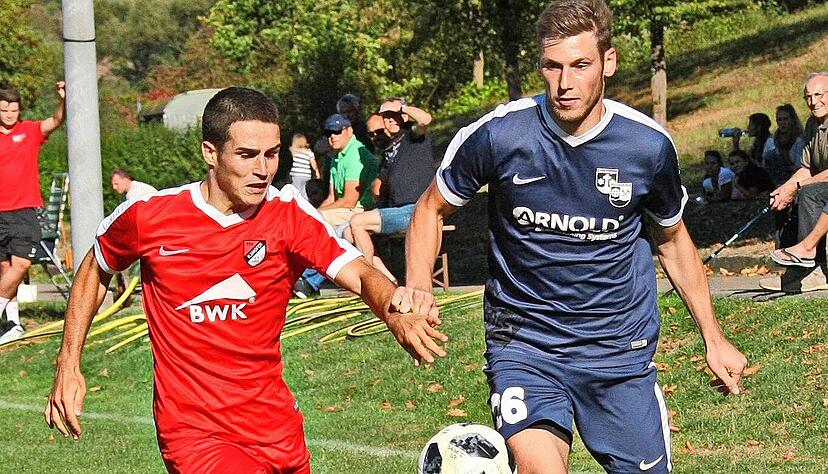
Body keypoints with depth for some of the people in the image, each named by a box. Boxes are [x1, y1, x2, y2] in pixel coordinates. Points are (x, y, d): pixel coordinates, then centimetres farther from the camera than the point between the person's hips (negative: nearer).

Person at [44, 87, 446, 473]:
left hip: (278, 428, 4)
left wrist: (396, 315, -43)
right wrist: (68, 365, 9)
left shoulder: (288, 216, -6)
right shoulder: (149, 216, -7)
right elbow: (95, 270, 13)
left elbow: (360, 274, -21)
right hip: (193, 432, -4)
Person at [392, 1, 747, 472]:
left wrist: (714, 337, 15)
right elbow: (432, 208, 5)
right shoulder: (497, 134, -12)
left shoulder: (649, 145, -6)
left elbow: (672, 238, 13)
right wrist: (418, 287, -12)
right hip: (523, 344, -2)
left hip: (621, 348, 3)